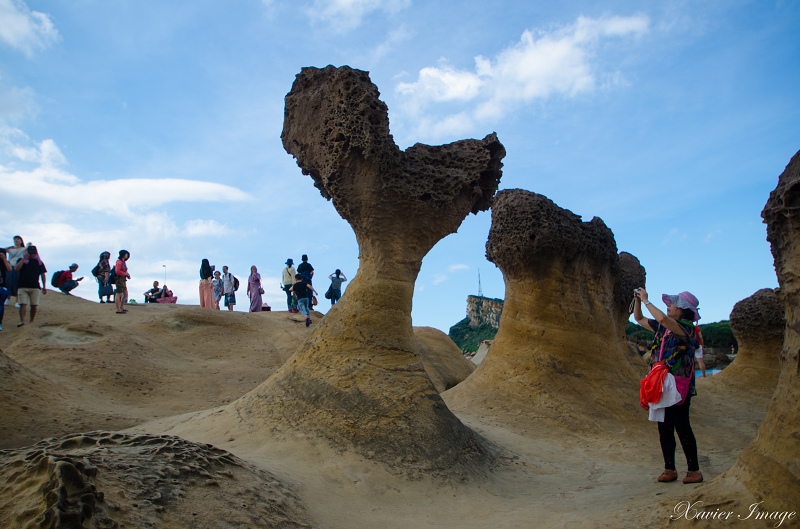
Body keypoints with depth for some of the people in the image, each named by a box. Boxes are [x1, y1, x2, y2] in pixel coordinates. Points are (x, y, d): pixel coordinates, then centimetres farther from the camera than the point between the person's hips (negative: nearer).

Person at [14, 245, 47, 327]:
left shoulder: (39, 262, 12)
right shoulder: (22, 261, 8)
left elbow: (43, 274, 14)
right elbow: (16, 268, -11)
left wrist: (44, 287, 9)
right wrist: (24, 258, -13)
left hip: (35, 287, 1)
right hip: (22, 287, -1)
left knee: (34, 305, 0)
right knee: (23, 304, -11)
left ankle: (32, 321, 12)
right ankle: (22, 321, -14)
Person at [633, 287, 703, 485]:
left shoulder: (686, 327, -11)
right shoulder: (662, 328, 12)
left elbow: (663, 319, -30)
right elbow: (639, 319, 24)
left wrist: (646, 300, -19)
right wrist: (638, 300, 8)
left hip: (678, 387, -8)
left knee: (682, 427, -1)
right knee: (664, 429, 10)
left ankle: (694, 470, 12)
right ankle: (670, 469, 18)